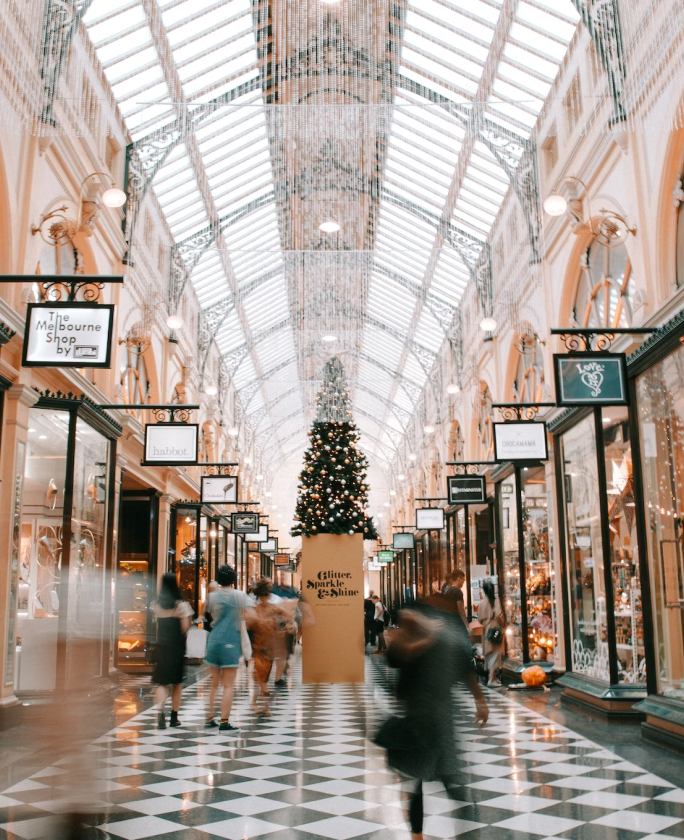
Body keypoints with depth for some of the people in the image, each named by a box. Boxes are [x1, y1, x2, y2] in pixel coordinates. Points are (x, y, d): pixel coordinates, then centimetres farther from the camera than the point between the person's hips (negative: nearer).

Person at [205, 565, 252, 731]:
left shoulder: (212, 596, 6)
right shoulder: (240, 595, -3)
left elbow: (213, 616, 13)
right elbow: (246, 617, -6)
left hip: (214, 641, 4)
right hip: (231, 642, -4)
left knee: (214, 684, 16)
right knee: (228, 686, 0)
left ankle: (209, 719, 17)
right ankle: (224, 722, -3)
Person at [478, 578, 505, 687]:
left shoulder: (482, 602, 1)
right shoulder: (496, 600, -9)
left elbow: (480, 618, 2)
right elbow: (499, 615, -16)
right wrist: (503, 623, 3)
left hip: (486, 629, 4)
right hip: (495, 628, -4)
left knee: (488, 653, 14)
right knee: (495, 653, -4)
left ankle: (492, 677, 24)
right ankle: (491, 680, -11)